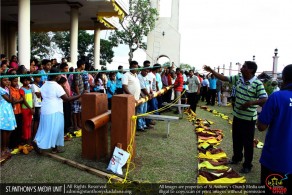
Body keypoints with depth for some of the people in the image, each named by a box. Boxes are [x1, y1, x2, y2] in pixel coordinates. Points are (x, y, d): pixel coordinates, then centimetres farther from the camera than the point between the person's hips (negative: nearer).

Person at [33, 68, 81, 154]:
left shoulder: (44, 85, 9)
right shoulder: (57, 86, -15)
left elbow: (43, 96, 16)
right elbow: (67, 99, -18)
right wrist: (80, 95, -14)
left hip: (45, 110, 8)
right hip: (54, 112, -8)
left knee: (46, 129, 15)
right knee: (54, 130, 1)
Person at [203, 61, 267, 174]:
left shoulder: (257, 84, -18)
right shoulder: (238, 79, 1)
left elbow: (264, 100, -22)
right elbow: (224, 78, 4)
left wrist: (250, 103, -34)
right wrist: (211, 71, -1)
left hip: (249, 118, -6)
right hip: (237, 115, 7)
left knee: (247, 143, 6)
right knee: (236, 139, 21)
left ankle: (247, 165, 21)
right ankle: (237, 157, 41)